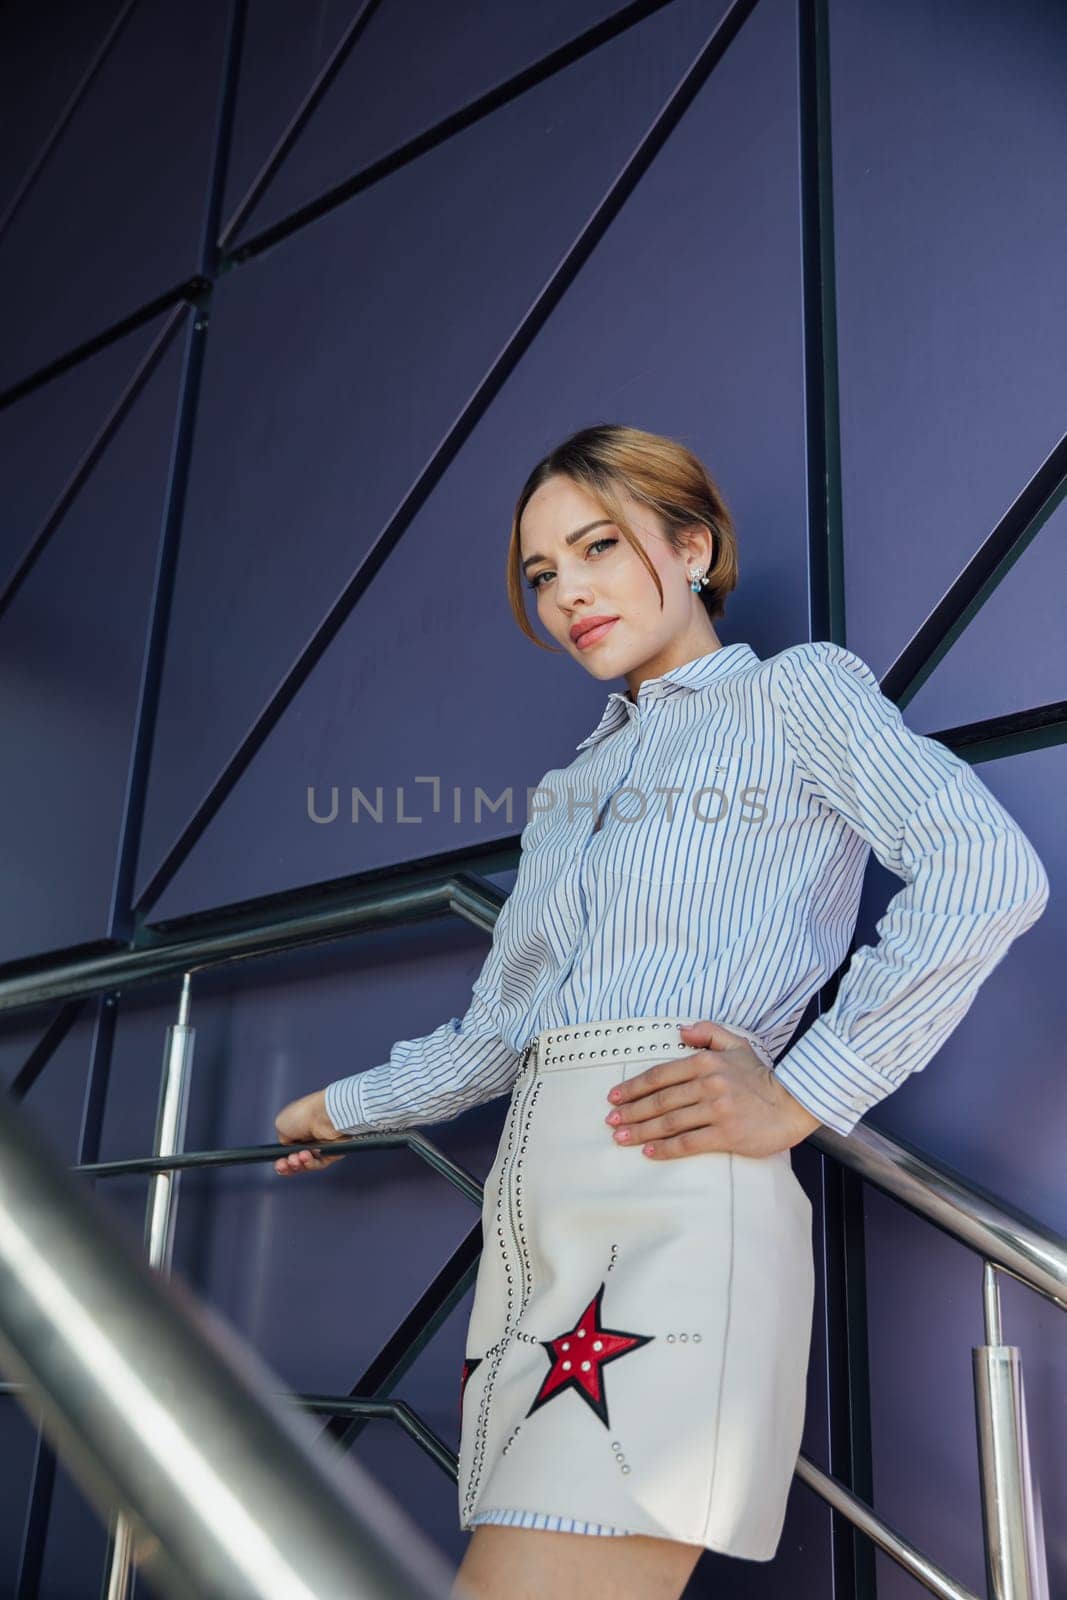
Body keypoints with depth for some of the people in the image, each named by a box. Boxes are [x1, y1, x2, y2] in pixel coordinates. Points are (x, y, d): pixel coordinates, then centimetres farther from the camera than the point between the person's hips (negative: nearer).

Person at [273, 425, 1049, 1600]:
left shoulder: (795, 689, 8)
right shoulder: (570, 788, 26)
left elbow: (988, 869, -9)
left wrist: (802, 1095, -13)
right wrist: (348, 1107, 37)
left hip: (674, 1196, -6)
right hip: (531, 1205, 7)